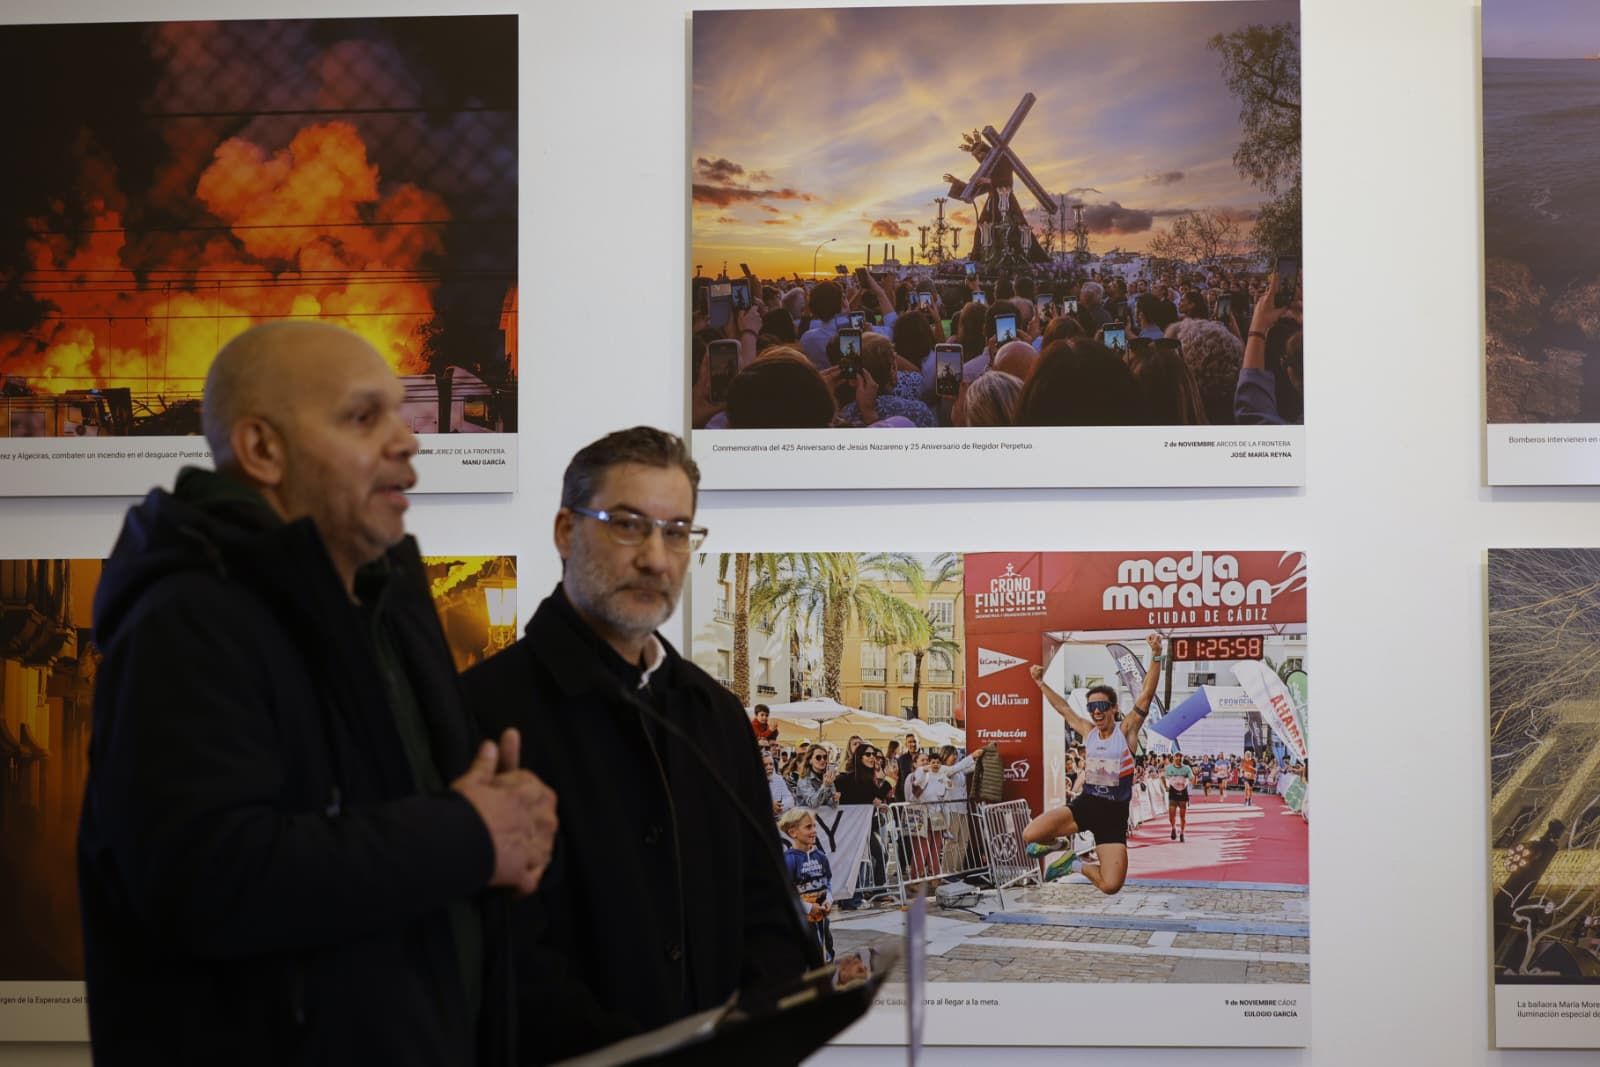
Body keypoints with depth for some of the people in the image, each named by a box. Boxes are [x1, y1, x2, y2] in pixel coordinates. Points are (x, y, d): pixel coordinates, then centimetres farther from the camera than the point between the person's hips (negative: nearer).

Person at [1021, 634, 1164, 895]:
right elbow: (1063, 708, 25)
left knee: (1111, 886, -15)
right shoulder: (1089, 732, 8)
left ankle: (1078, 865, 18)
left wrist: (1156, 657, -28)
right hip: (1085, 804, 3)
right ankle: (1062, 845, 17)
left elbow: (1147, 694, -16)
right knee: (1030, 836, -18)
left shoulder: (1126, 730, -5)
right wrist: (1041, 683, 28)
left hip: (1114, 814, -3)